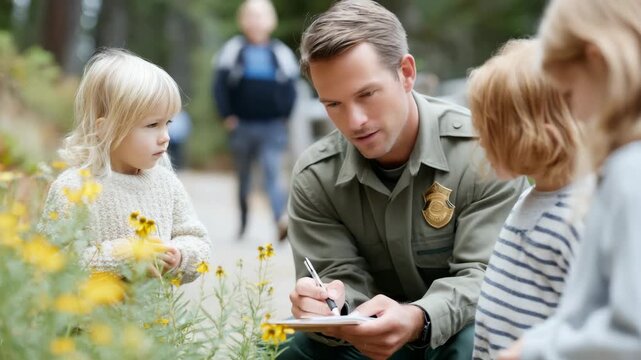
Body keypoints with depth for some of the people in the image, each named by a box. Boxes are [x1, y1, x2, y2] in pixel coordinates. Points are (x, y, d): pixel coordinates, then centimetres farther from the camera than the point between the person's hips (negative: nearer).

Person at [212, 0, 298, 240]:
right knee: (243, 177, 13)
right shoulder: (234, 50, 2)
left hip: (273, 127, -1)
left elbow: (290, 87, 9)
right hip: (242, 125, 1)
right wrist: (227, 116, -4)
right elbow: (220, 85, 2)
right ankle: (243, 220, 28)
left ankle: (281, 220, -29)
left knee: (273, 173, -15)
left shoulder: (281, 53, 4)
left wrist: (284, 115, -1)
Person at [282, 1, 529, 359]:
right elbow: (341, 279, -8)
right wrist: (330, 311, -34)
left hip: (460, 331, -3)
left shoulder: (484, 151, -18)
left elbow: (484, 276, -21)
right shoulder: (314, 177, -7)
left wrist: (418, 320, -42)